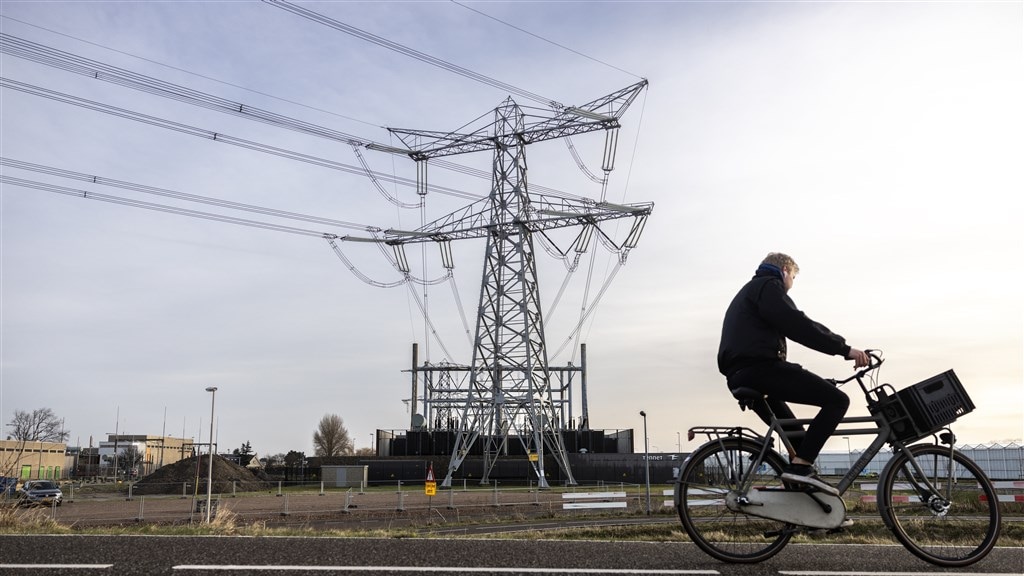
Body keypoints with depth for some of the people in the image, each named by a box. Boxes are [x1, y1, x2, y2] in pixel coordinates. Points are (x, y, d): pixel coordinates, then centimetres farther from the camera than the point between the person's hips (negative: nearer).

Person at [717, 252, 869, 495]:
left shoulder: (748, 292, 32)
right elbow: (797, 325, -13)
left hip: (739, 376, 10)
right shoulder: (768, 286, 1)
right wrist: (844, 348, -12)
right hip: (760, 368, -10)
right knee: (837, 400, -9)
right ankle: (801, 465, -18)